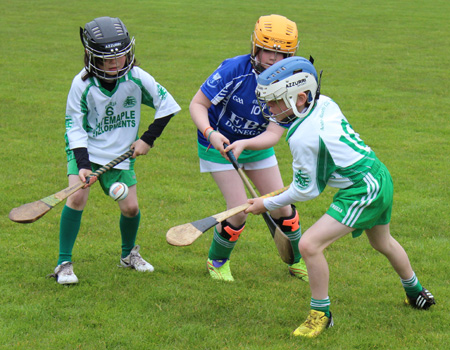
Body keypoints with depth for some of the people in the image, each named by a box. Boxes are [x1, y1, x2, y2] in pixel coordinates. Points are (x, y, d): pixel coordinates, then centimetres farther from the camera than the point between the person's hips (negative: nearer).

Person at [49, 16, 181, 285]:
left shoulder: (137, 77, -16)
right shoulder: (82, 84, -20)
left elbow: (167, 105, -5)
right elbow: (74, 126, -15)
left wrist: (148, 139, -7)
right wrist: (83, 165, -25)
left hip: (121, 153, 2)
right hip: (86, 149, -2)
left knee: (130, 207, 1)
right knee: (77, 196, -22)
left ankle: (129, 253, 32)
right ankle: (64, 263, -11)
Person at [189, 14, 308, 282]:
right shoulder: (234, 70, -28)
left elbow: (275, 134, -24)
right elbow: (197, 104, -21)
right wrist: (210, 133, -39)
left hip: (258, 147, 4)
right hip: (218, 146, -4)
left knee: (282, 207, 3)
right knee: (239, 211, -12)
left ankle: (299, 262, 29)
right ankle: (217, 261, 16)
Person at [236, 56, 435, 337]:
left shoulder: (303, 137, -25)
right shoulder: (325, 103, -2)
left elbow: (306, 191, -14)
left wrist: (267, 204, -1)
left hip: (362, 191, -10)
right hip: (380, 177, 10)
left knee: (310, 245, -16)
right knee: (383, 242, 33)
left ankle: (321, 314, -1)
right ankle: (416, 293, 56)